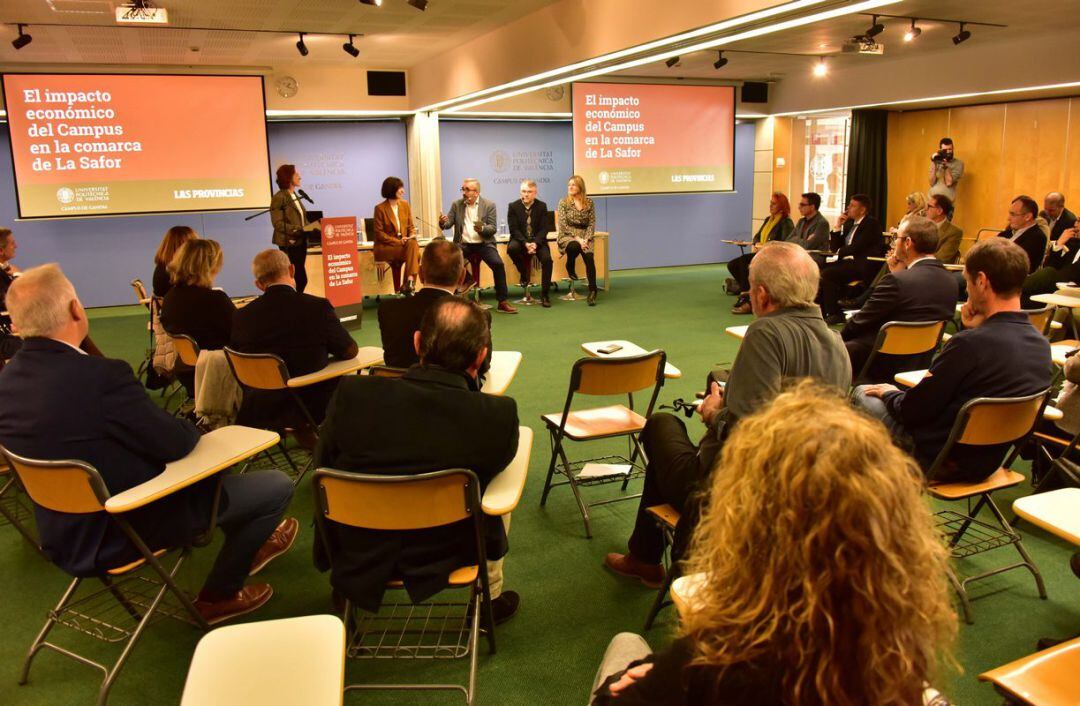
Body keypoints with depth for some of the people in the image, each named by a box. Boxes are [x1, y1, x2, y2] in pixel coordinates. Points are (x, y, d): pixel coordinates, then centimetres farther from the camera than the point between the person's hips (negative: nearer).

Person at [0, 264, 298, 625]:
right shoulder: (100, 376, -30)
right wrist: (190, 426, 1)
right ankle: (218, 595, 16)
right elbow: (176, 444, -22)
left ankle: (247, 542, 41)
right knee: (277, 485, -1)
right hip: (124, 529, -9)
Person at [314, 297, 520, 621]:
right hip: (445, 557, -1)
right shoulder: (499, 415, -24)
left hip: (357, 559, 2)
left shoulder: (351, 394, -20)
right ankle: (490, 598, 37)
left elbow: (323, 468, -2)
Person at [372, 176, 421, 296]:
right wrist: (397, 241, -18)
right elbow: (379, 233, -8)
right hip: (385, 247, -4)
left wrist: (412, 236, -9)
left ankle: (410, 281, -37)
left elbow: (411, 226, 14)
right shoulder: (380, 208, -5)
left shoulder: (405, 205, 11)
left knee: (413, 245, -29)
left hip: (404, 243, 5)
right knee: (412, 251, -28)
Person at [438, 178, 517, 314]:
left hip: (483, 243, -2)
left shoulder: (489, 205, 2)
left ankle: (502, 302, -18)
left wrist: (482, 228, -26)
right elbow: (448, 223, 4)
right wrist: (442, 222, -21)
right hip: (463, 244, 2)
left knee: (498, 264, -27)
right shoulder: (456, 205, 9)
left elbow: (492, 229, -4)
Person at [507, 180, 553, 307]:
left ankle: (544, 295, -15)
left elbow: (543, 229, -3)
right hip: (520, 240, 0)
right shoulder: (513, 206, -1)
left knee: (547, 259, -25)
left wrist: (535, 243, -21)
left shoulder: (542, 206, 2)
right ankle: (524, 273, -5)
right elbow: (514, 229, -7)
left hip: (537, 241, 0)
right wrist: (525, 243, -22)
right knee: (512, 248, -34)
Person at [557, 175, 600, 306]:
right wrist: (577, 238, -16)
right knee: (575, 246, -38)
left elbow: (592, 223, 5)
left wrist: (586, 239, -12)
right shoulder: (563, 202, 2)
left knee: (589, 256, -28)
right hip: (567, 236, -1)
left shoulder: (589, 202, 8)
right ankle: (570, 268, -5)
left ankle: (592, 291, -24)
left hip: (584, 236, 2)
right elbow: (563, 225, -5)